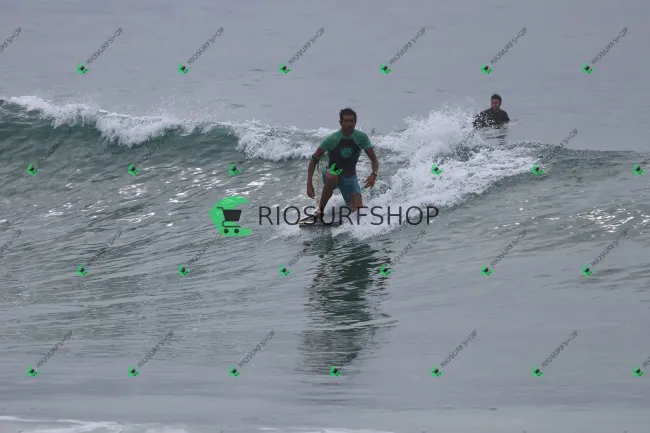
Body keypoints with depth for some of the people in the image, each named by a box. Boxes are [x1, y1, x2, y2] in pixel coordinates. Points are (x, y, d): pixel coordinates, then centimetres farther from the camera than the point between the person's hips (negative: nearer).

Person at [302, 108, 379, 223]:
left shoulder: (361, 138, -13)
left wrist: (374, 174, -31)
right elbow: (314, 160, -14)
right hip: (331, 174, -3)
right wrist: (309, 183, -24)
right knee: (332, 177, -41)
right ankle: (320, 211, -25)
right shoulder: (332, 139, -20)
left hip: (350, 177, 3)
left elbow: (374, 159, -9)